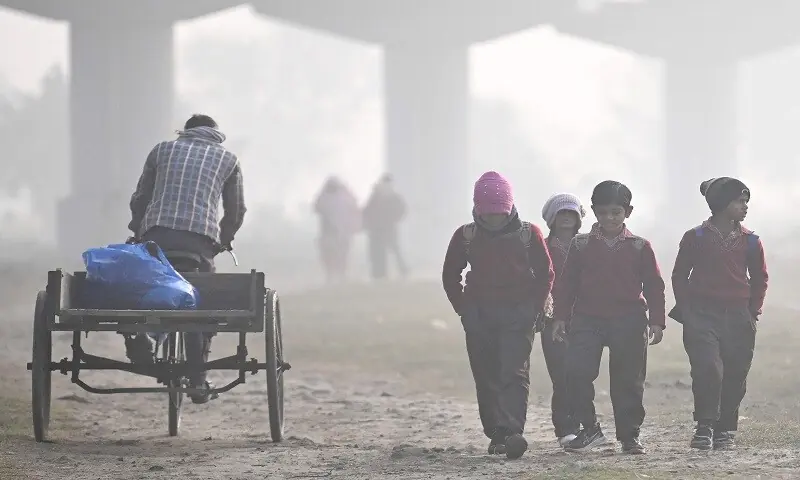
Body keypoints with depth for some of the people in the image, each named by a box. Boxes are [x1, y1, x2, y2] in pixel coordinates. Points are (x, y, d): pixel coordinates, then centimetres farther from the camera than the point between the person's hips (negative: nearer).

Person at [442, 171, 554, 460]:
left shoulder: (528, 234, -1)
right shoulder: (466, 236, 3)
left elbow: (545, 274, 8)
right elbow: (450, 276, 14)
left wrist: (534, 308, 0)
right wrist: (464, 309, 6)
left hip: (518, 314, -3)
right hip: (478, 314, 3)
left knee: (514, 374, -14)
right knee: (486, 378, 5)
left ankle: (512, 433, -25)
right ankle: (495, 434, 14)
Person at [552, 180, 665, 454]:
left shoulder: (639, 247, 5)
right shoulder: (581, 245, 7)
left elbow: (654, 286, 5)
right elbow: (566, 283, 9)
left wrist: (656, 321, -2)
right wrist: (560, 316, 2)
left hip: (629, 321, 0)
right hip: (587, 319, 0)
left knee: (629, 380, 4)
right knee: (576, 373, -14)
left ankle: (629, 435, 14)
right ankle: (589, 429, -1)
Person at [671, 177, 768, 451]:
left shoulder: (750, 241, 6)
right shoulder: (695, 238, 1)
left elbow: (760, 279, 16)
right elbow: (679, 276, 8)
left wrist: (753, 312, 7)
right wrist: (687, 310, 0)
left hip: (738, 318, 3)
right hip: (702, 316, -3)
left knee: (735, 377, 4)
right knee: (708, 370, -18)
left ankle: (725, 431, 18)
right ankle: (704, 427, -8)